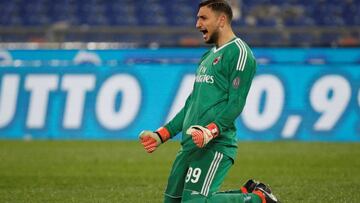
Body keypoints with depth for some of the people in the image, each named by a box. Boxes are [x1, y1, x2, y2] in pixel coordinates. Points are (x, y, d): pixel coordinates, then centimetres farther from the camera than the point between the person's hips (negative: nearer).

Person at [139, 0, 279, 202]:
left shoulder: (239, 53, -6)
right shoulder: (207, 57, 23)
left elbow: (235, 105, -15)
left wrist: (210, 131, -28)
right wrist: (161, 135, 20)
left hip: (215, 146, -10)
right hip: (190, 144, 10)